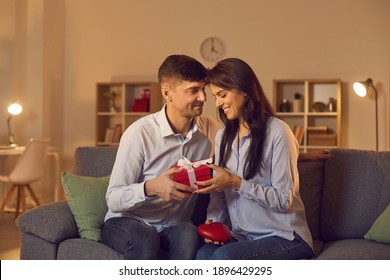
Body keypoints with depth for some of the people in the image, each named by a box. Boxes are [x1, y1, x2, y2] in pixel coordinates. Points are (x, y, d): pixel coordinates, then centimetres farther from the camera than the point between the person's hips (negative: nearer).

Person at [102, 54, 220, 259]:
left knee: (188, 233, -32)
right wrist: (150, 188, -34)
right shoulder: (140, 133, -15)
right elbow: (113, 199, -15)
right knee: (145, 237, -36)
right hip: (126, 222, -3)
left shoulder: (211, 130, -2)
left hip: (174, 227, 3)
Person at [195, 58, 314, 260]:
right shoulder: (223, 135, 13)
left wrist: (236, 183, -19)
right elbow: (219, 191, 13)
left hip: (284, 237, -5)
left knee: (225, 256, -32)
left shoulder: (277, 132, -10)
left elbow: (284, 199, -12)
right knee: (204, 254, -28)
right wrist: (214, 220, -7)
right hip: (244, 236, 5)